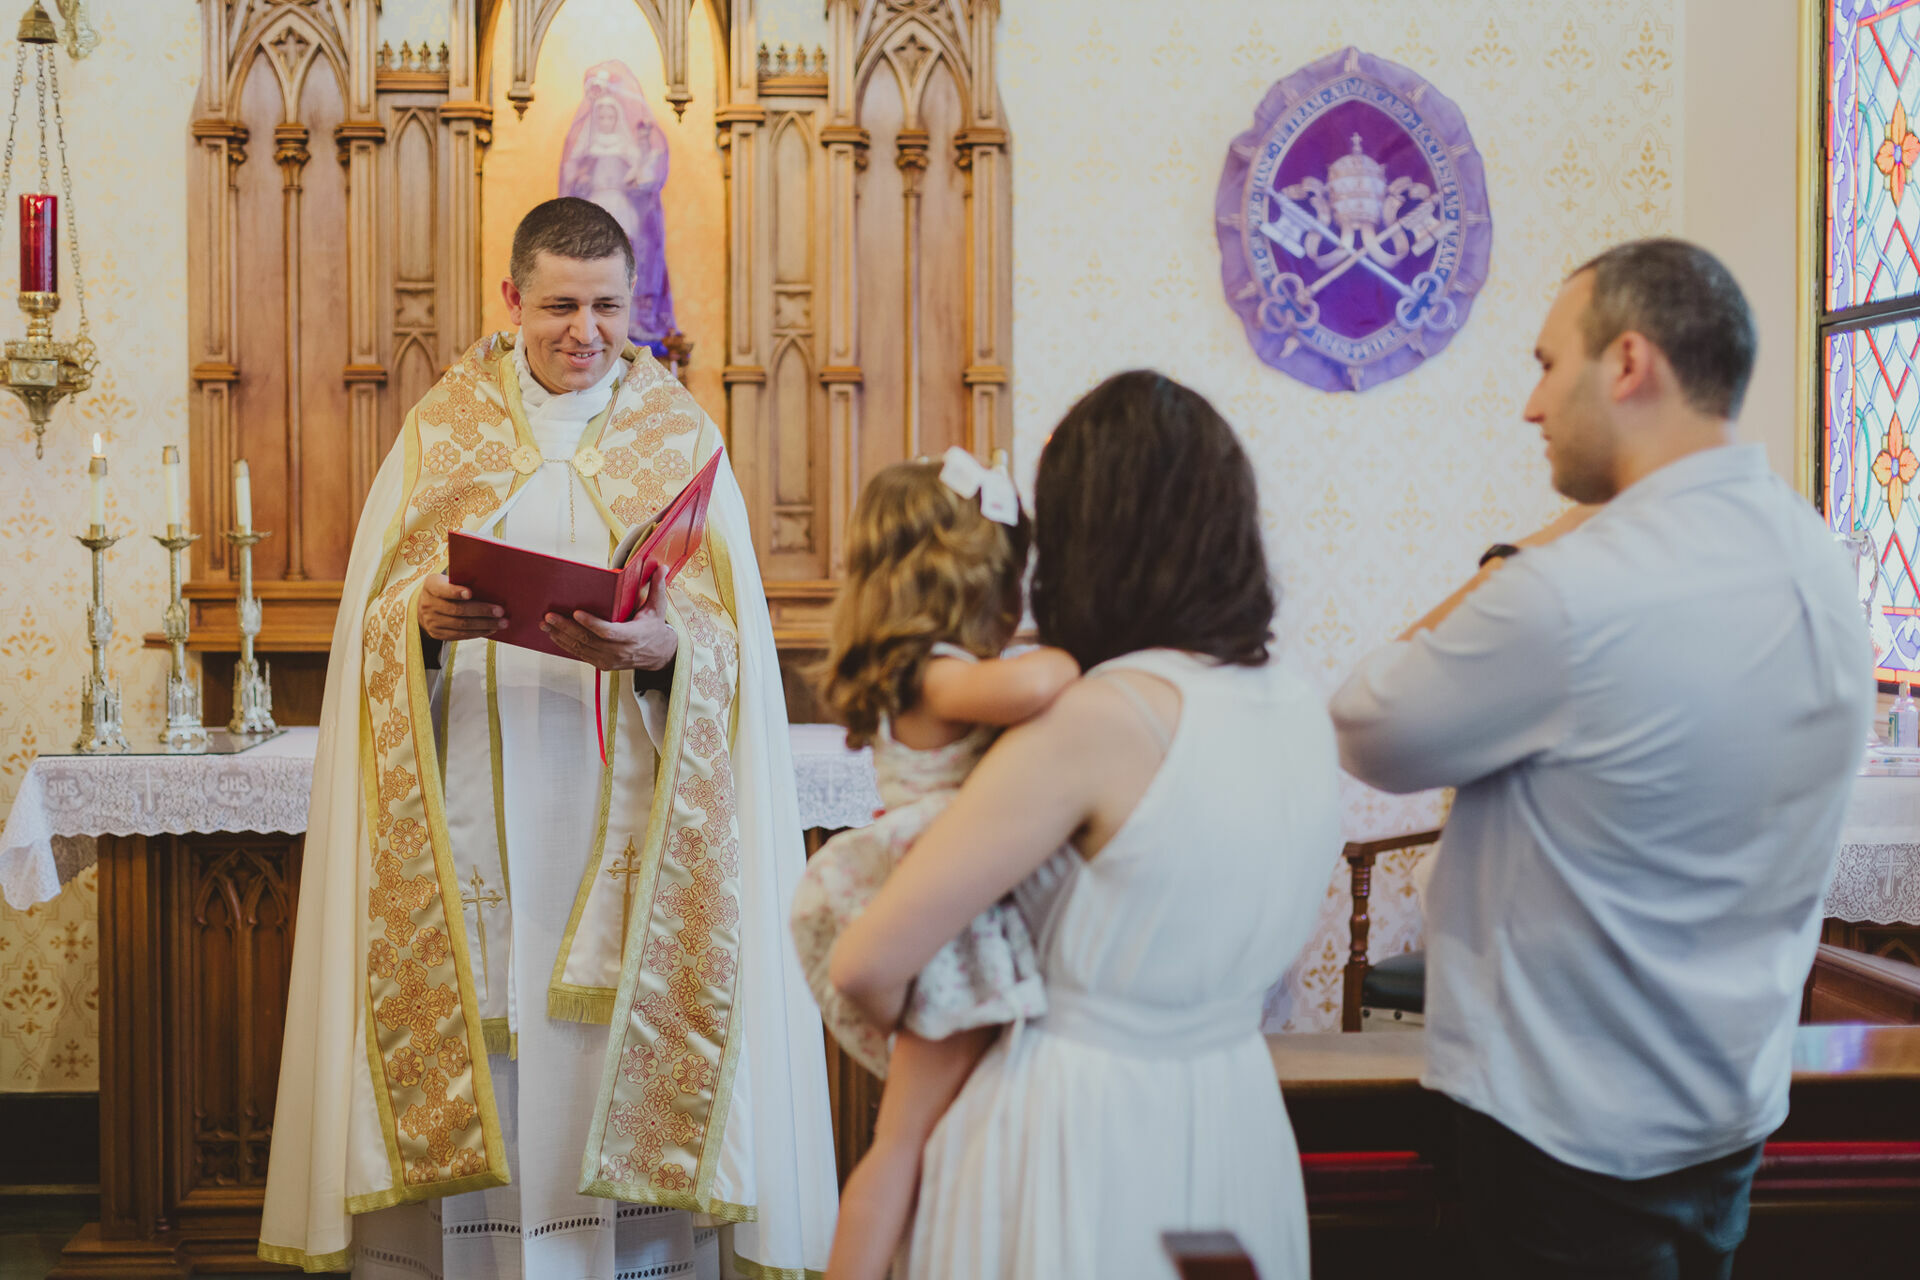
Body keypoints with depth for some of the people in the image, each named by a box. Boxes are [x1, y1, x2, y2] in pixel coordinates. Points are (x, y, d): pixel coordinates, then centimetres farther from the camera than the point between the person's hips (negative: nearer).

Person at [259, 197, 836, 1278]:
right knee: (472, 1045, 1)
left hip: (623, 814, -1)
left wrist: (662, 644, -22)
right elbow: (377, 616, 4)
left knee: (620, 1051, 0)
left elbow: (726, 638, -2)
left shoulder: (681, 437, 6)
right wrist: (425, 618, -18)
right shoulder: (443, 429, 9)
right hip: (471, 814, 1)